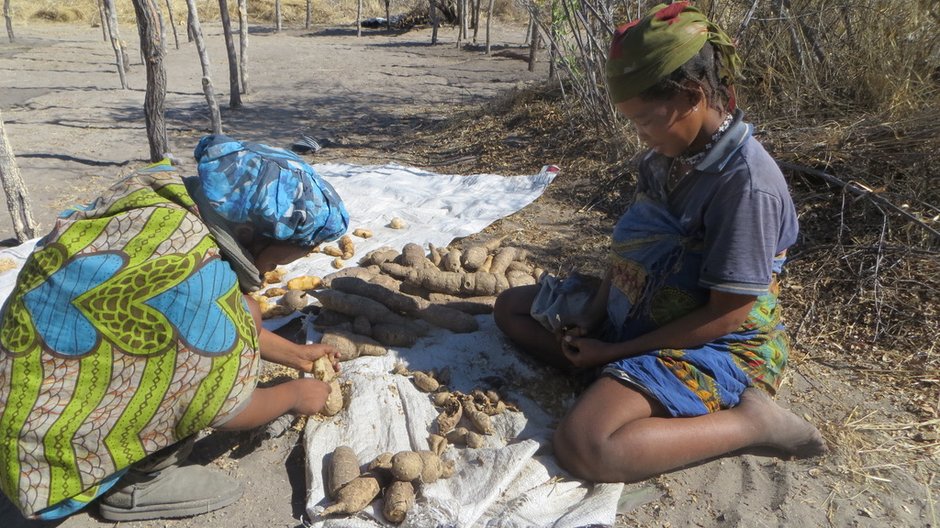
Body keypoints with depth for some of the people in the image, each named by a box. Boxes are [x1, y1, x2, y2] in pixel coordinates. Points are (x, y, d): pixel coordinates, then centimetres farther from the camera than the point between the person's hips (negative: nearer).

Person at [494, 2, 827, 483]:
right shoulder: (666, 156, 0)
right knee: (512, 306, 11)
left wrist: (614, 352, -17)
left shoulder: (747, 183, -26)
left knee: (583, 447, -29)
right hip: (635, 314, 9)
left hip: (713, 347, -9)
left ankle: (752, 421, -11)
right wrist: (592, 318, -7)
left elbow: (725, 316, -22)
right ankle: (618, 378, -6)